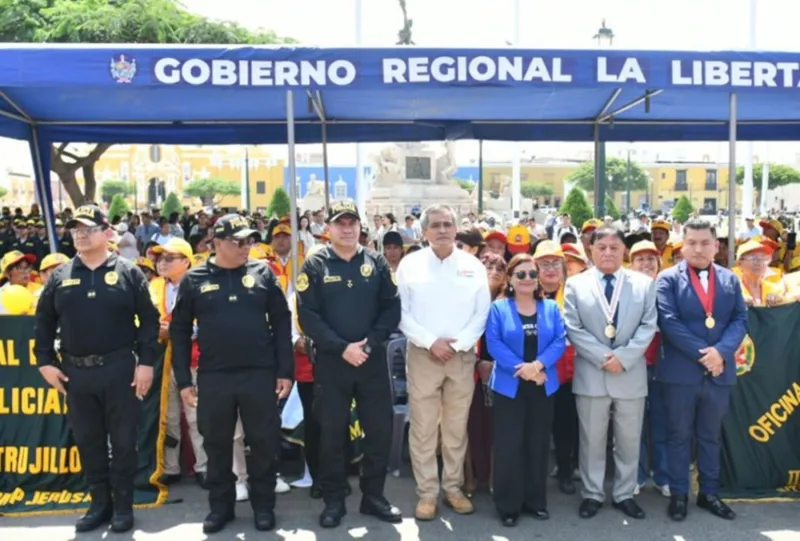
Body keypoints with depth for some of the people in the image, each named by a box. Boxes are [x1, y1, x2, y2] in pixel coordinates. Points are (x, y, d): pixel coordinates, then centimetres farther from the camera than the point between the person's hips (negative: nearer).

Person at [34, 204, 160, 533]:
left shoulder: (127, 272, -1)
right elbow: (44, 321, 12)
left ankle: (123, 505, 19)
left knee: (123, 441, 5)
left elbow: (149, 320, -3)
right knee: (88, 441, 12)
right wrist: (45, 361, 3)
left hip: (119, 369, -3)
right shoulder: (60, 276, 8)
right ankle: (100, 503, 27)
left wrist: (146, 361, -9)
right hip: (75, 372, 3)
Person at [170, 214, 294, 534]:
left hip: (260, 375, 0)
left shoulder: (262, 273, 1)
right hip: (213, 377, 1)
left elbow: (282, 323, 2)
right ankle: (220, 506, 31)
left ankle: (263, 506, 26)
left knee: (264, 443, 8)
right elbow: (179, 330, 5)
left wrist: (285, 371, -3)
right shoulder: (195, 279, 1)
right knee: (217, 445, 13)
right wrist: (183, 380, 1)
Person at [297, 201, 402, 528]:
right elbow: (307, 316, -8)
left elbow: (392, 307, 0)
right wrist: (342, 347, -15)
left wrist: (370, 343, -13)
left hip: (373, 359, 2)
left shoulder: (377, 262, 5)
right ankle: (333, 500, 23)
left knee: (380, 428, 7)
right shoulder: (315, 265, -1)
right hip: (331, 360, -2)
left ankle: (373, 495, 25)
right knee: (331, 432, 7)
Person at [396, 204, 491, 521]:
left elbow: (482, 312, 2)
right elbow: (401, 312, -4)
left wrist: (456, 344, -9)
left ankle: (453, 488, 24)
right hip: (422, 355, -1)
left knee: (457, 428, 10)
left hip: (462, 356, 2)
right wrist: (430, 341, -12)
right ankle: (427, 493, 15)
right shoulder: (410, 264, 0)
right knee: (423, 428, 2)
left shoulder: (473, 265, 4)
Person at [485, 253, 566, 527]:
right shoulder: (498, 308, 0)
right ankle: (508, 505, 12)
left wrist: (538, 365, -18)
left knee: (538, 443, 10)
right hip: (509, 386, -3)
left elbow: (560, 341, -3)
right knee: (509, 444, 0)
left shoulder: (551, 307, 7)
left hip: (543, 386, 3)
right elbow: (493, 343, -10)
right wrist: (520, 368, -19)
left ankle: (535, 500, 24)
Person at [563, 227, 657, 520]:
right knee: (592, 439, 7)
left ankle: (625, 494, 27)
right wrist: (602, 357, -13)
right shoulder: (576, 284, 3)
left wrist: (623, 356, -13)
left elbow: (648, 326, -1)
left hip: (631, 373, 1)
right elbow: (573, 328, -4)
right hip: (590, 374, -1)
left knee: (629, 439, 11)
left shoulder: (644, 283, 6)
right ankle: (592, 494, 22)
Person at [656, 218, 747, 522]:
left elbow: (740, 319, 2)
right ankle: (678, 495, 20)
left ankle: (709, 494, 29)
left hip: (719, 372, 4)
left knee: (711, 437, 16)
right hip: (681, 371, -3)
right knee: (679, 436, 8)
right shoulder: (668, 279, -4)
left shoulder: (730, 279, 8)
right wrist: (701, 354, -18)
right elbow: (669, 322, -13)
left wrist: (721, 351, -15)